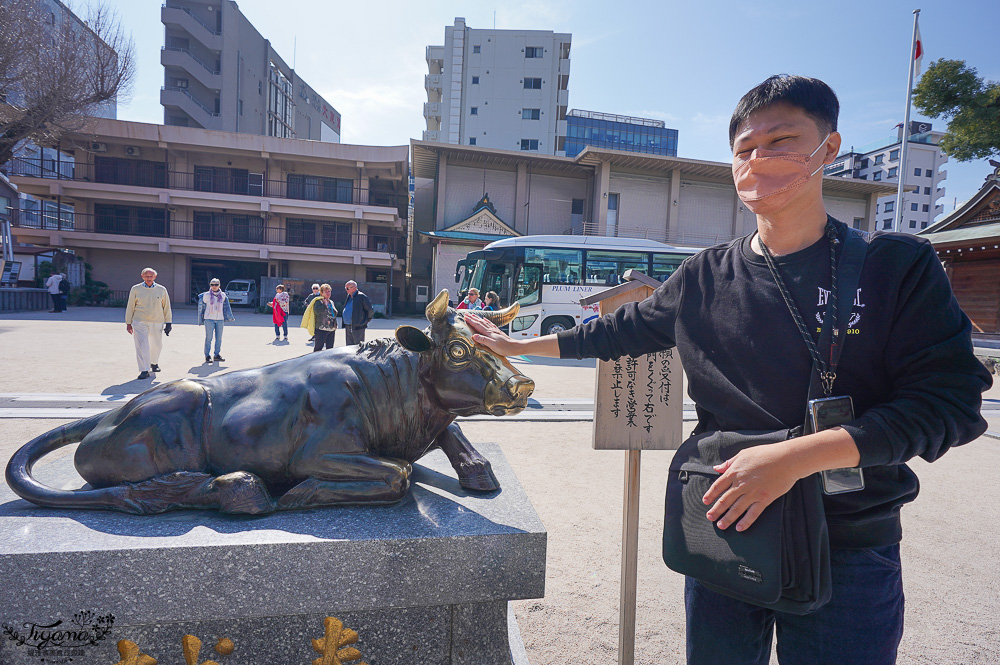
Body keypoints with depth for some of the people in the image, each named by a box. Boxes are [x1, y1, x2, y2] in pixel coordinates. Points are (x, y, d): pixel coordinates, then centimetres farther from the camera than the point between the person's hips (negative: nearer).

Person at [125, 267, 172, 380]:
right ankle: (144, 370, -7)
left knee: (157, 345, 10)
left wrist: (168, 323, 6)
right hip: (140, 322, -2)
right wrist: (128, 323, 6)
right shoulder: (136, 289, 3)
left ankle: (154, 363, 37)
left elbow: (166, 307, 10)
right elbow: (130, 307, 8)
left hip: (157, 323, 2)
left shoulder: (162, 290, 5)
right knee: (142, 346, -9)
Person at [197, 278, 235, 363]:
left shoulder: (223, 295, 7)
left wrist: (230, 317, 15)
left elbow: (226, 307, 19)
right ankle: (207, 355, 3)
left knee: (219, 338, 5)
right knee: (209, 337, -4)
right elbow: (202, 307, 10)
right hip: (209, 319, -3)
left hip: (220, 319, 3)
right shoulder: (206, 295, -1)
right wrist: (201, 320, 11)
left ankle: (217, 354, 14)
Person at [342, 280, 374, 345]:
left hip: (357, 327, -8)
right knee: (349, 346, 12)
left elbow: (370, 309, -9)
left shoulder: (361, 296, -10)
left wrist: (367, 320, -2)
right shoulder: (349, 296, 15)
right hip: (348, 327, 8)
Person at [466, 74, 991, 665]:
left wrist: (796, 456, -23)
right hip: (723, 531, 3)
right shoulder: (706, 276, 1)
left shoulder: (898, 266, -7)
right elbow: (625, 330, 13)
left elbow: (952, 401, -11)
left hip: (850, 551, -2)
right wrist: (520, 345, 17)